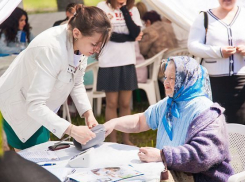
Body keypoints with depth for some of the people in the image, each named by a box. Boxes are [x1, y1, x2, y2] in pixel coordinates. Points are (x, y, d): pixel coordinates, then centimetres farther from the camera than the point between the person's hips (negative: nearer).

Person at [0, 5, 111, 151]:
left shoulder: (80, 44, -13)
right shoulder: (51, 49, -37)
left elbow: (77, 84, 0)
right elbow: (34, 105, -40)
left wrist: (88, 114, -15)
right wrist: (71, 130, -45)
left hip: (42, 109, 8)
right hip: (21, 107, -8)